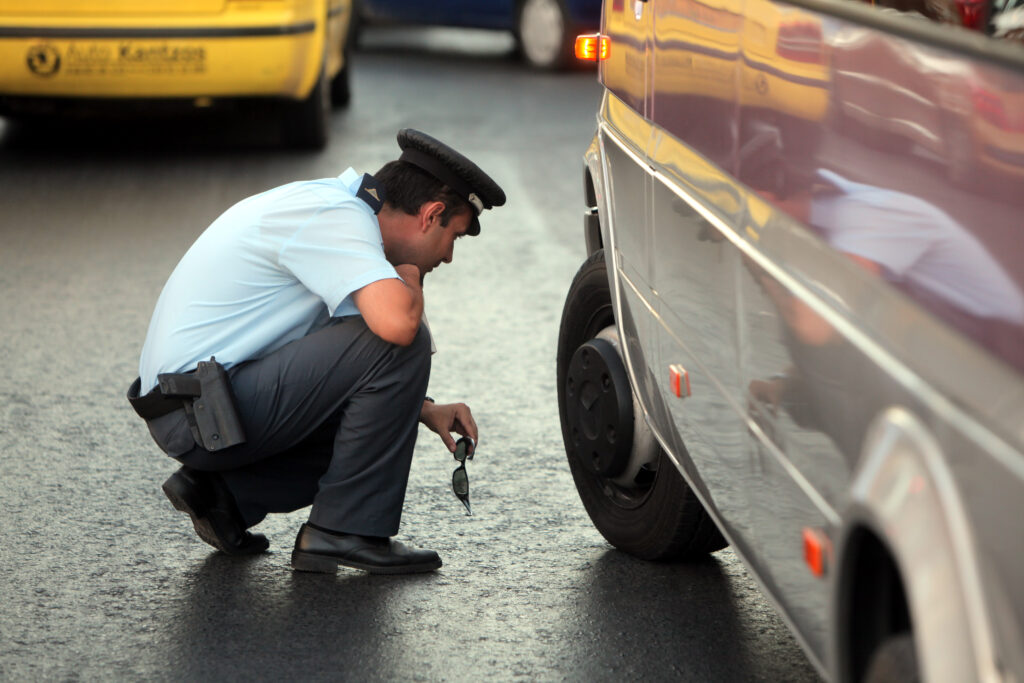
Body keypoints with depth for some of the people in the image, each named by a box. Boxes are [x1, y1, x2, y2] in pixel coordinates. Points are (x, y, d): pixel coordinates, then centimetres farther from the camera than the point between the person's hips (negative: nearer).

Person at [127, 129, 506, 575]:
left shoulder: (331, 205, 15)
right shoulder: (337, 219, -16)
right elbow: (396, 322, -33)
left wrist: (424, 410, 12)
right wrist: (409, 277, -9)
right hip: (203, 410, -10)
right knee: (400, 342, -17)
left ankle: (222, 493, 14)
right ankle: (346, 531, -9)